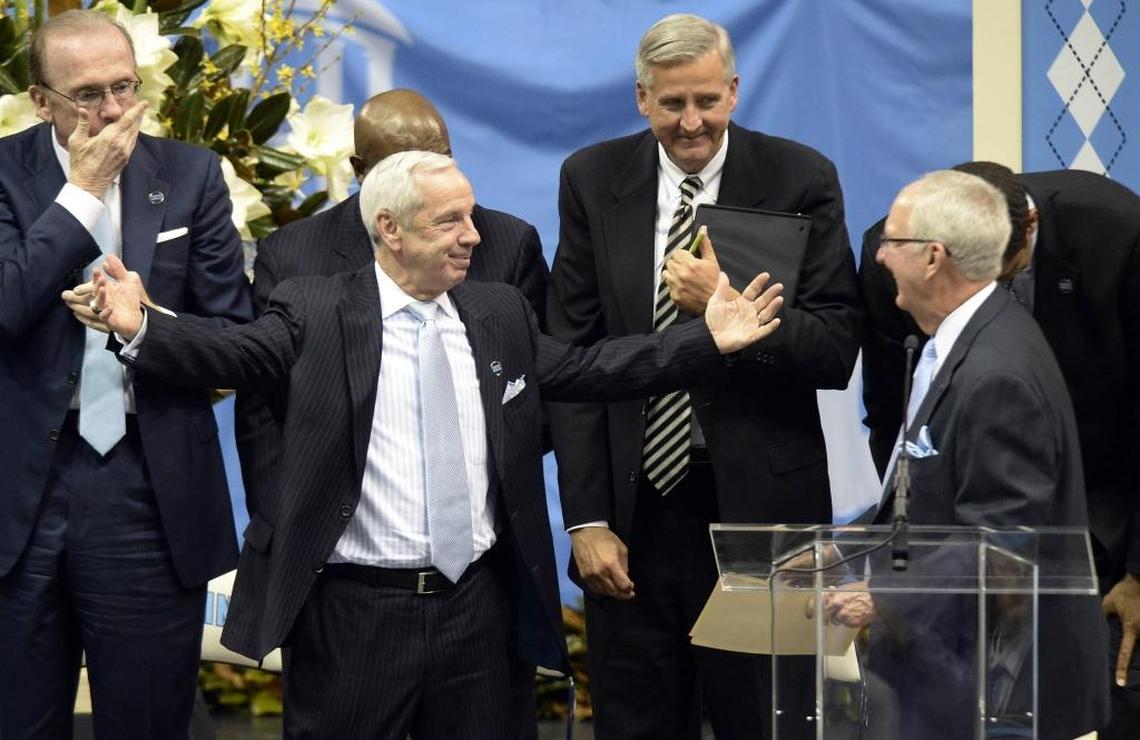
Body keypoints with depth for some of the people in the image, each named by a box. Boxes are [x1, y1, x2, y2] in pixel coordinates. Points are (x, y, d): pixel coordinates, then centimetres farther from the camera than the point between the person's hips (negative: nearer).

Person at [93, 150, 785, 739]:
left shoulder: (501, 313, 11)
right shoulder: (315, 311, -3)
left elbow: (589, 368, 15)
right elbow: (232, 353, -13)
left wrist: (709, 341, 9)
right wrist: (141, 327, -31)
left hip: (475, 605, 4)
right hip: (356, 610, -4)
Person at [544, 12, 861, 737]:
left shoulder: (801, 179, -4)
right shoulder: (593, 181, 2)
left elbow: (837, 351, -6)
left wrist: (727, 304, -21)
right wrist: (587, 518, -4)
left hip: (759, 503, -2)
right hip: (632, 509, 2)